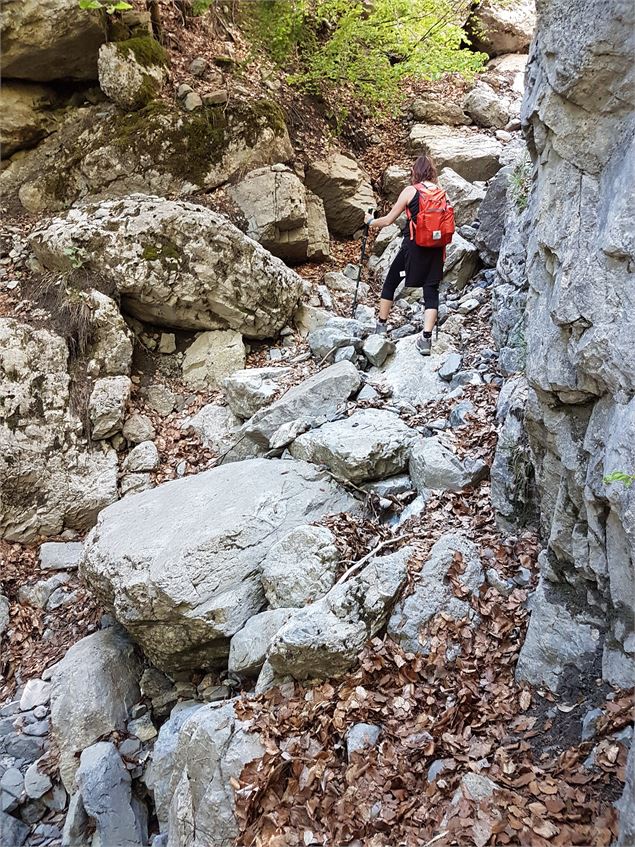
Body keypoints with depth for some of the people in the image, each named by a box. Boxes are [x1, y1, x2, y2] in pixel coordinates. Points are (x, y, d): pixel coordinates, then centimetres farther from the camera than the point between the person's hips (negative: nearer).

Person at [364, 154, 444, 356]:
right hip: (435, 248, 3)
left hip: (413, 247, -3)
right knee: (431, 290, 3)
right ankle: (426, 338, -8)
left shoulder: (410, 191, -4)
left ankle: (381, 326, 25)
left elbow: (388, 220, -1)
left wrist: (371, 221, 16)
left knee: (390, 282, 16)